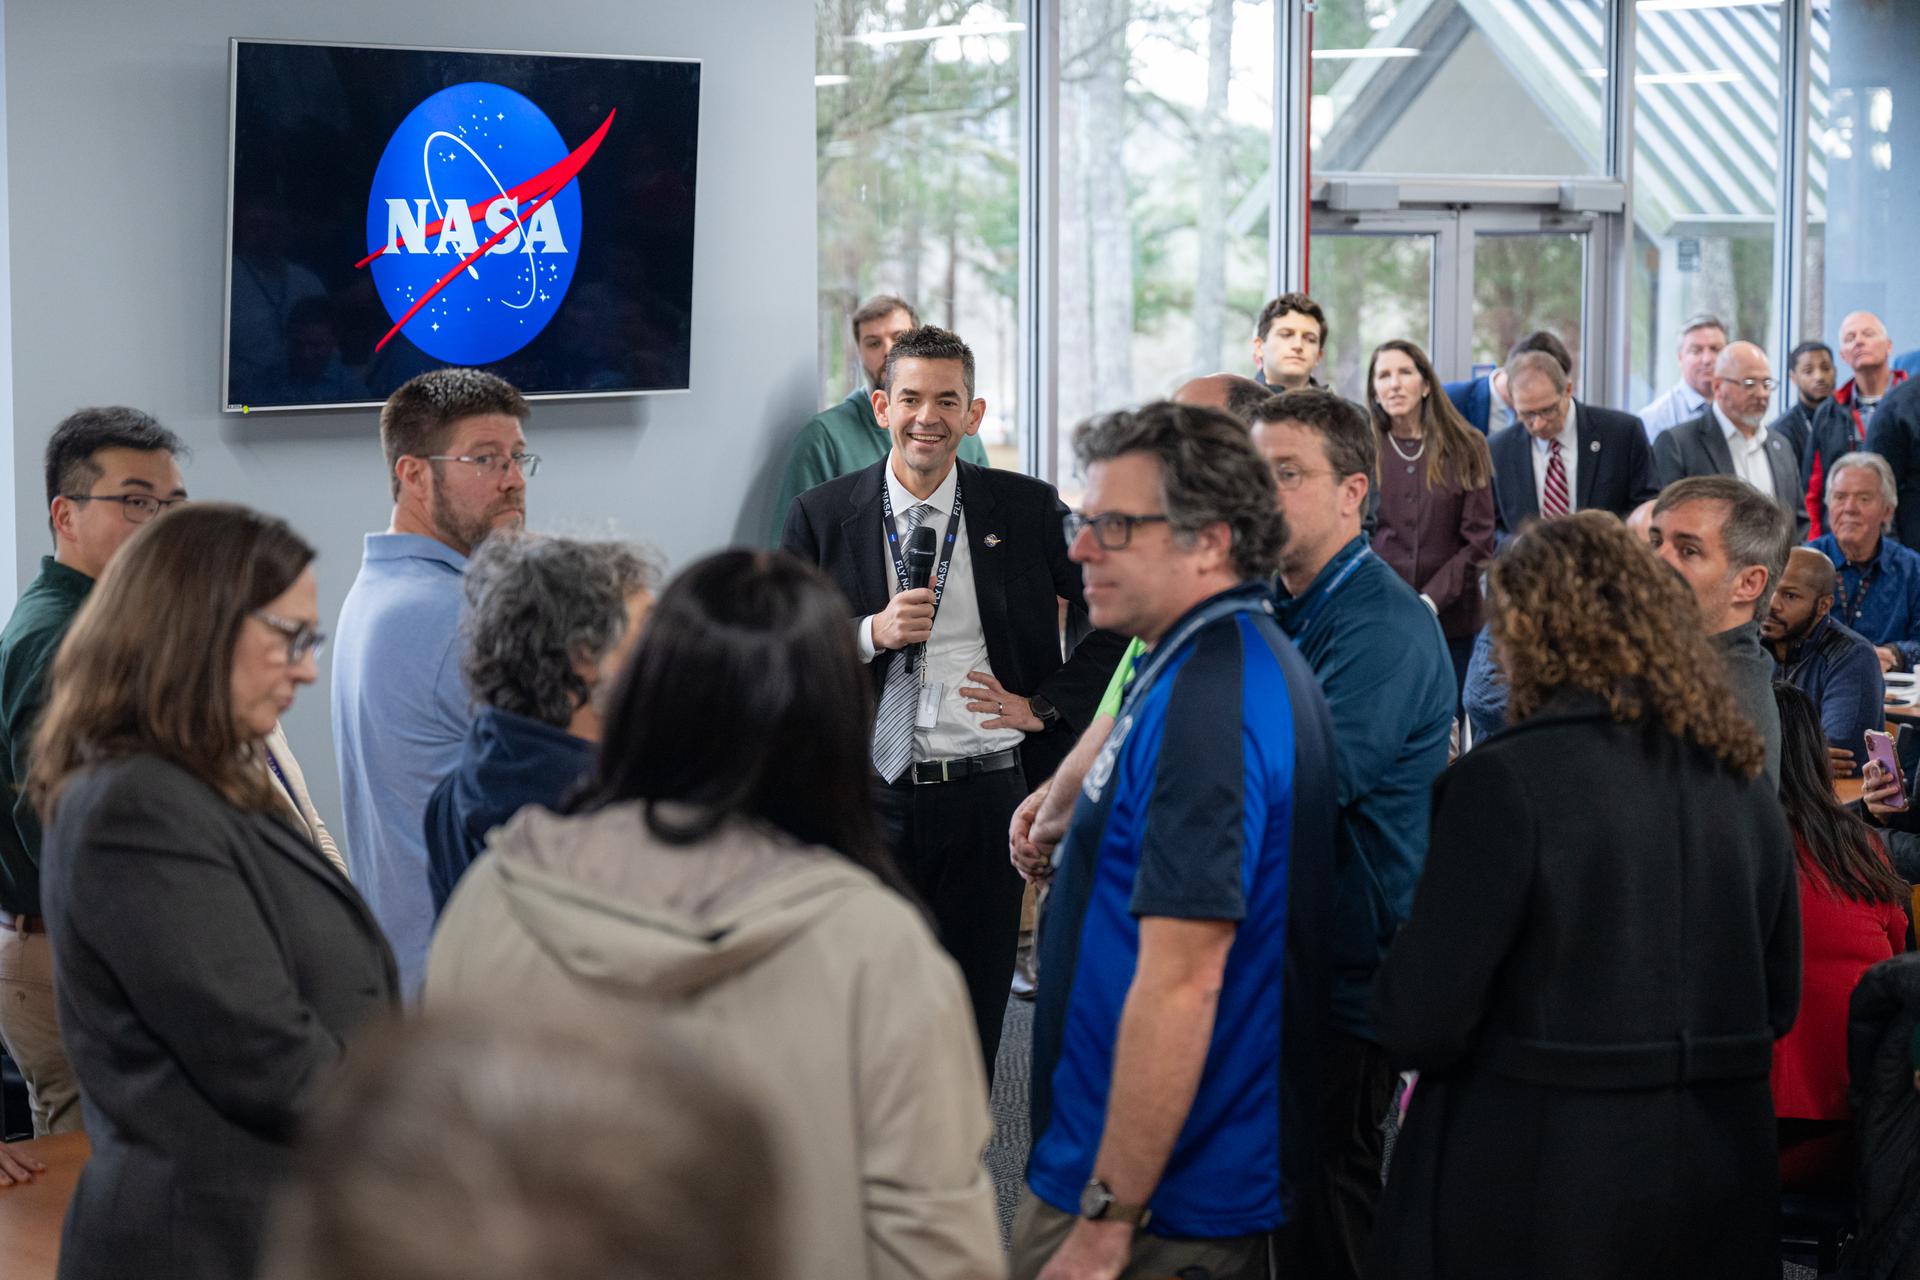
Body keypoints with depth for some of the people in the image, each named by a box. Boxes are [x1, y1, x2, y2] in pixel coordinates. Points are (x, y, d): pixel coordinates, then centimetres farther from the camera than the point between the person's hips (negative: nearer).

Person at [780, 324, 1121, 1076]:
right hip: (867, 795, 0)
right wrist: (871, 634, -15)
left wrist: (1048, 705, -1)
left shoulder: (1026, 510, 1)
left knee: (974, 1007, 8)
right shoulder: (821, 518, 1)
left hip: (985, 795, 0)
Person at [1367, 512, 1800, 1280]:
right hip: (1718, 1185, 6)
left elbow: (1422, 1022, -16)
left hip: (1535, 1193, -6)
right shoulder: (1742, 781, 4)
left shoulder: (1505, 780, -16)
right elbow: (1777, 997, 12)